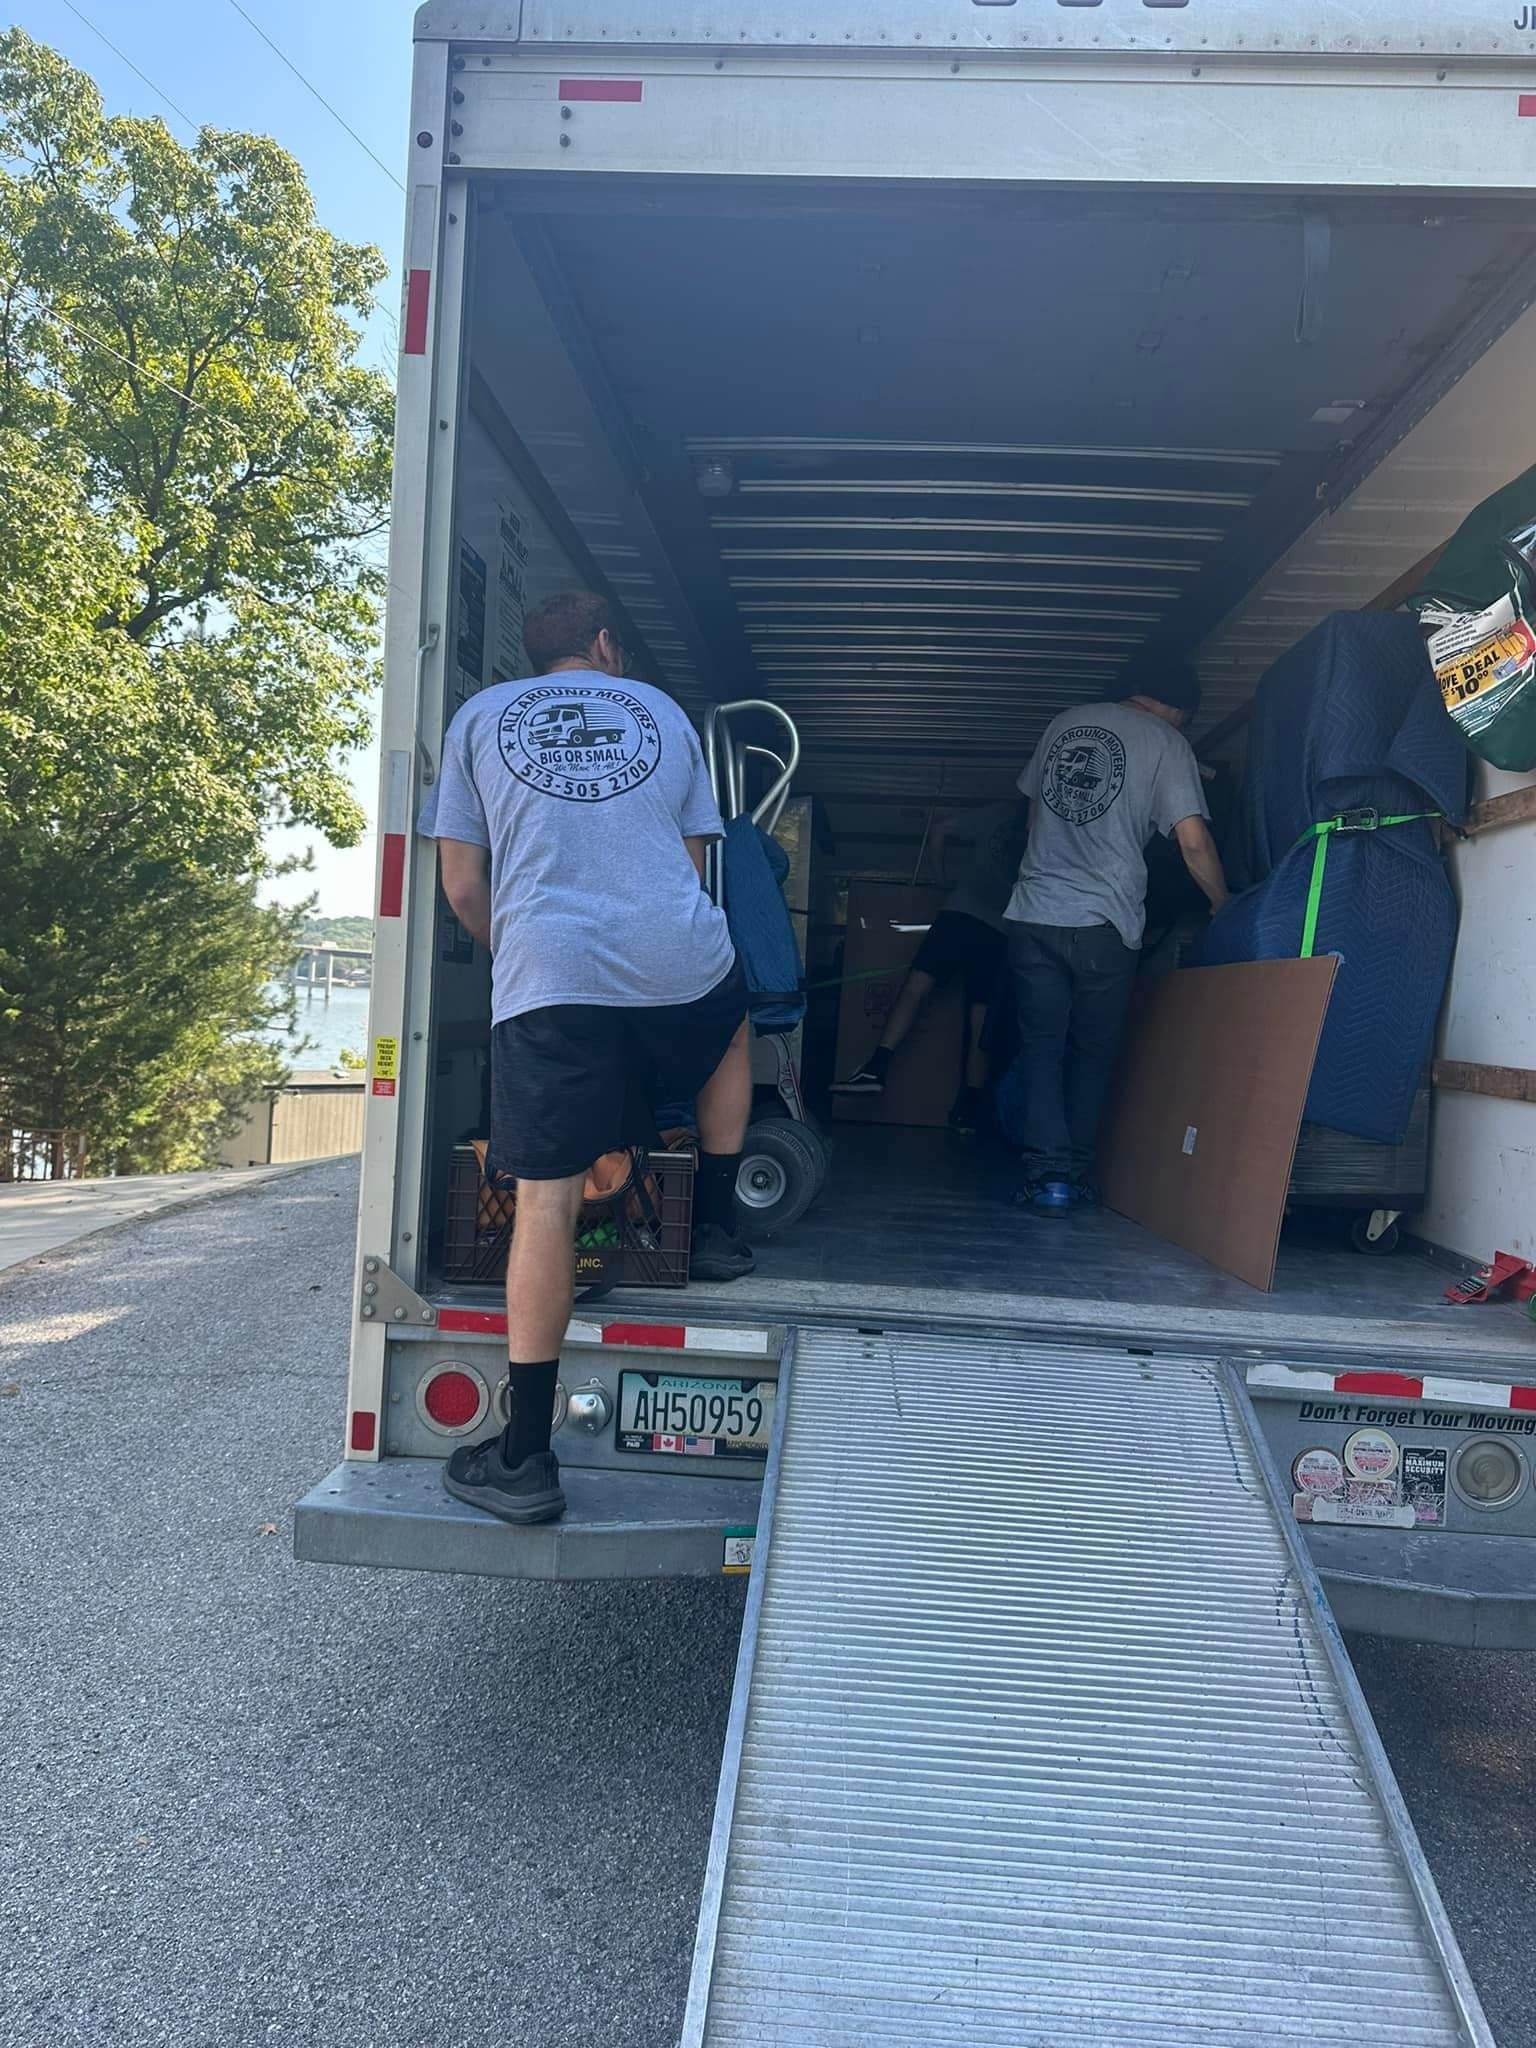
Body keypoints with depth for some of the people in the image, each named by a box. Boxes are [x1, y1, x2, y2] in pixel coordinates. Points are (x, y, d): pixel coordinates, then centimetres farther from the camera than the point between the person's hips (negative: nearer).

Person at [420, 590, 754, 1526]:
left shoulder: (481, 717, 16)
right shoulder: (663, 712, 21)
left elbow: (462, 886, 11)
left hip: (550, 976, -1)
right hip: (681, 958, 2)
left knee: (547, 1199, -1)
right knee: (730, 1032, 36)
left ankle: (527, 1457, 2)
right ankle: (717, 1226, 34)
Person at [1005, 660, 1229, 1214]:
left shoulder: (1064, 724, 15)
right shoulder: (1167, 742, 0)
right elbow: (1193, 840, -7)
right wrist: (1223, 904, 7)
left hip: (1033, 914, 3)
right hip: (1105, 923, -3)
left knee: (1041, 1046, 6)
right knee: (1094, 1053, 11)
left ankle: (1047, 1174, -2)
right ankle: (1077, 1172, 14)